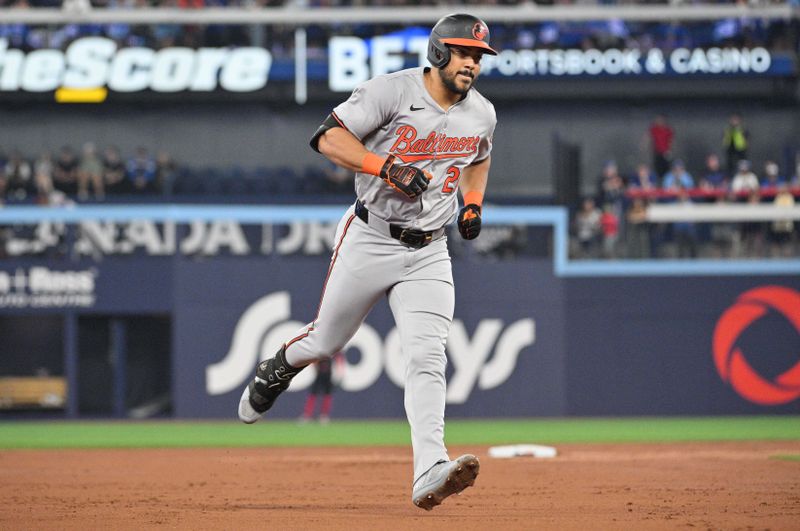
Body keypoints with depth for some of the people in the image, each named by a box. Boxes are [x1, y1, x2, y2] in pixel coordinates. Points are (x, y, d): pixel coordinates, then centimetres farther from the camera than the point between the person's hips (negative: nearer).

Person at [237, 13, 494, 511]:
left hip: (428, 252, 3)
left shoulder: (481, 114, 4)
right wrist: (387, 167, -29)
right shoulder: (392, 91, -14)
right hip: (369, 240, -3)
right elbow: (329, 137, -17)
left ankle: (430, 473, -26)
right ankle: (279, 368, 48)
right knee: (326, 341, 11)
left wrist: (473, 204, 8)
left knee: (427, 358, -14)